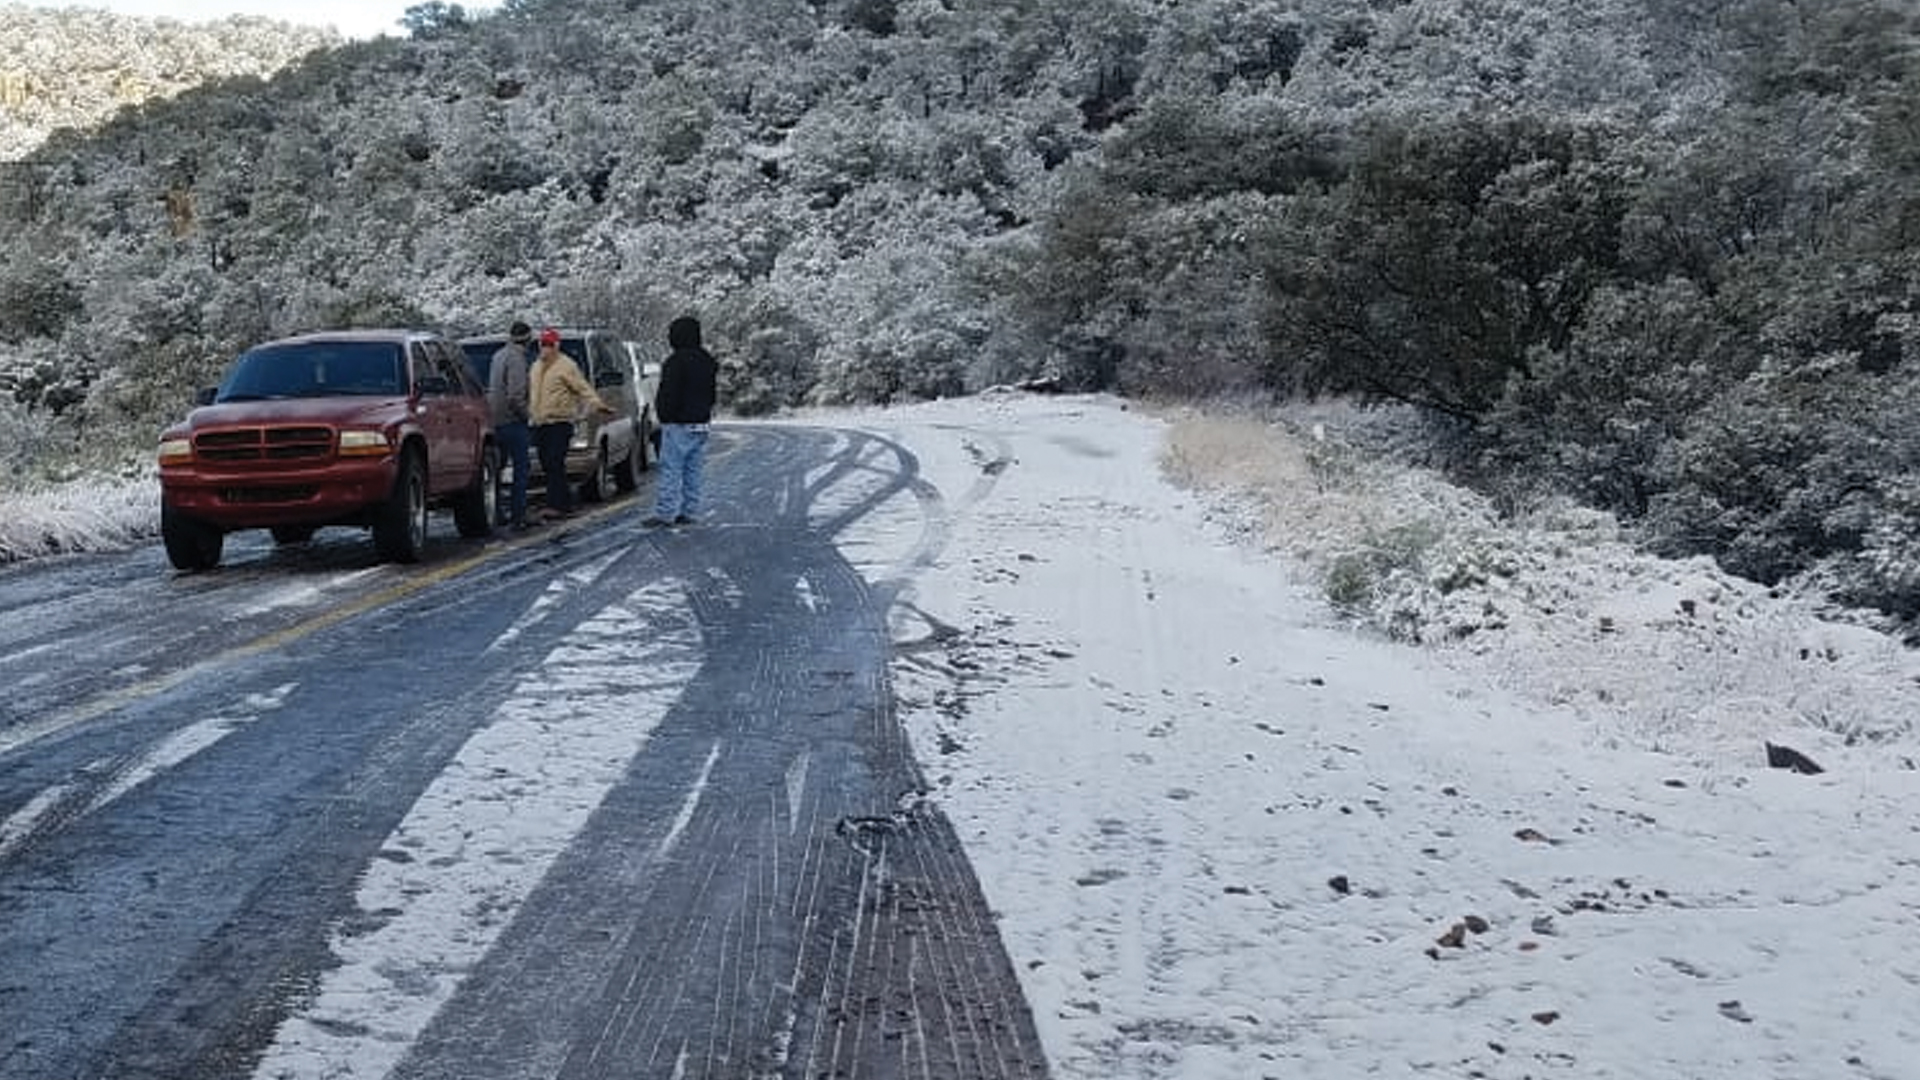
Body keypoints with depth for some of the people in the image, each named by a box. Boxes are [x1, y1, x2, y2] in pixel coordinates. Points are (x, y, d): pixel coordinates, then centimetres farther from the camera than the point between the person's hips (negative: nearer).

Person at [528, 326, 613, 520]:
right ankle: (566, 502, 15)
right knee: (547, 466, 7)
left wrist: (597, 403, -22)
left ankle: (557, 505, -14)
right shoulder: (536, 367, 20)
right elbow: (530, 392, 30)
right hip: (540, 423, 8)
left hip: (560, 423, -8)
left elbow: (583, 387, -10)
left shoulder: (566, 366, -4)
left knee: (556, 465, -13)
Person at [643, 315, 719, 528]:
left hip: (678, 425, -9)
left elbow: (668, 395, -16)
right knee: (693, 472, 11)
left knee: (670, 471, -7)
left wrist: (664, 415, -6)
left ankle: (664, 514, -8)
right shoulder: (708, 362, 14)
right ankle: (689, 512, 13)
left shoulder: (676, 361, -15)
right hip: (701, 423, 9)